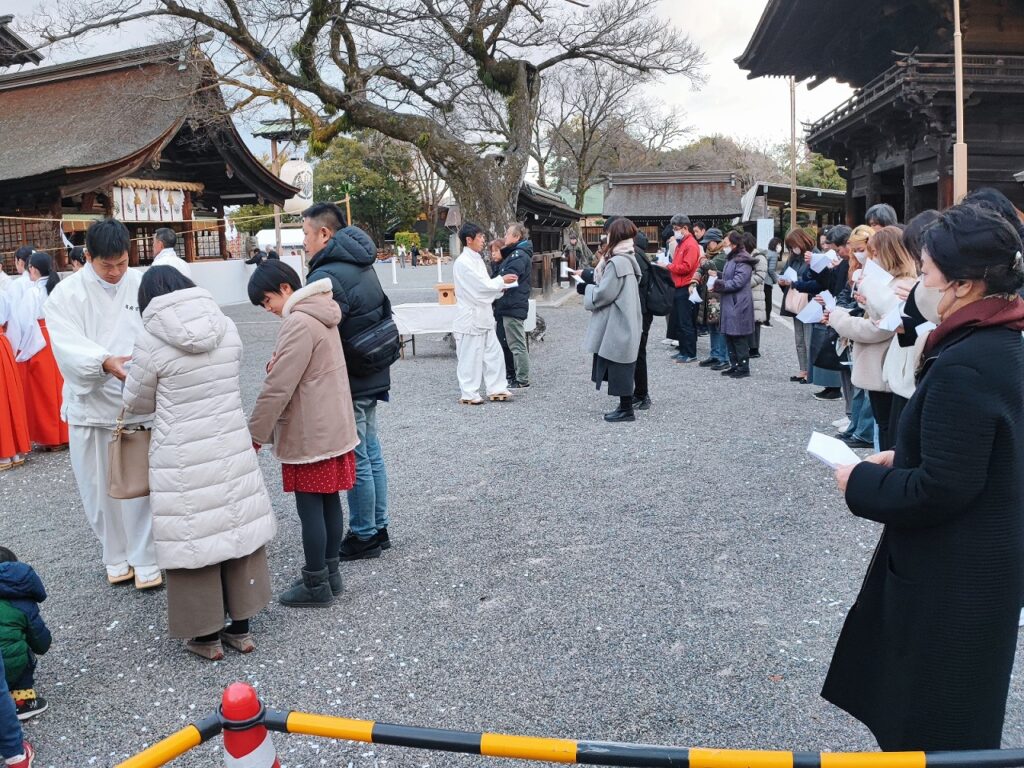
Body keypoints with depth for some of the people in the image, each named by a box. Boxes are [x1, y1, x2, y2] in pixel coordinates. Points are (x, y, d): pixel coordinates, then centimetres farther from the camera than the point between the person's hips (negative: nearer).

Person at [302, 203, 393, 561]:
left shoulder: (326, 276, -19)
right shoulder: (362, 266, 11)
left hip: (347, 382, -10)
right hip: (372, 377, 10)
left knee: (356, 460, 1)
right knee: (371, 453, 16)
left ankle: (364, 536, 12)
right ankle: (378, 528, 26)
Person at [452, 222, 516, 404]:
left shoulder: (476, 259, 13)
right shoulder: (463, 262, -16)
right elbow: (480, 287, -19)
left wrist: (499, 287, 2)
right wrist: (501, 281, -8)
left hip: (483, 317, 9)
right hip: (470, 318, -9)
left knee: (494, 353, 11)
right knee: (471, 357, 0)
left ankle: (496, 389, 19)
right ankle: (468, 394, 9)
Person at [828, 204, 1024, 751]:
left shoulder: (964, 366, -27)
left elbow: (939, 489, -27)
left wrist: (861, 482, -13)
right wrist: (900, 460, 6)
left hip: (954, 576, -9)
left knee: (936, 728, 11)